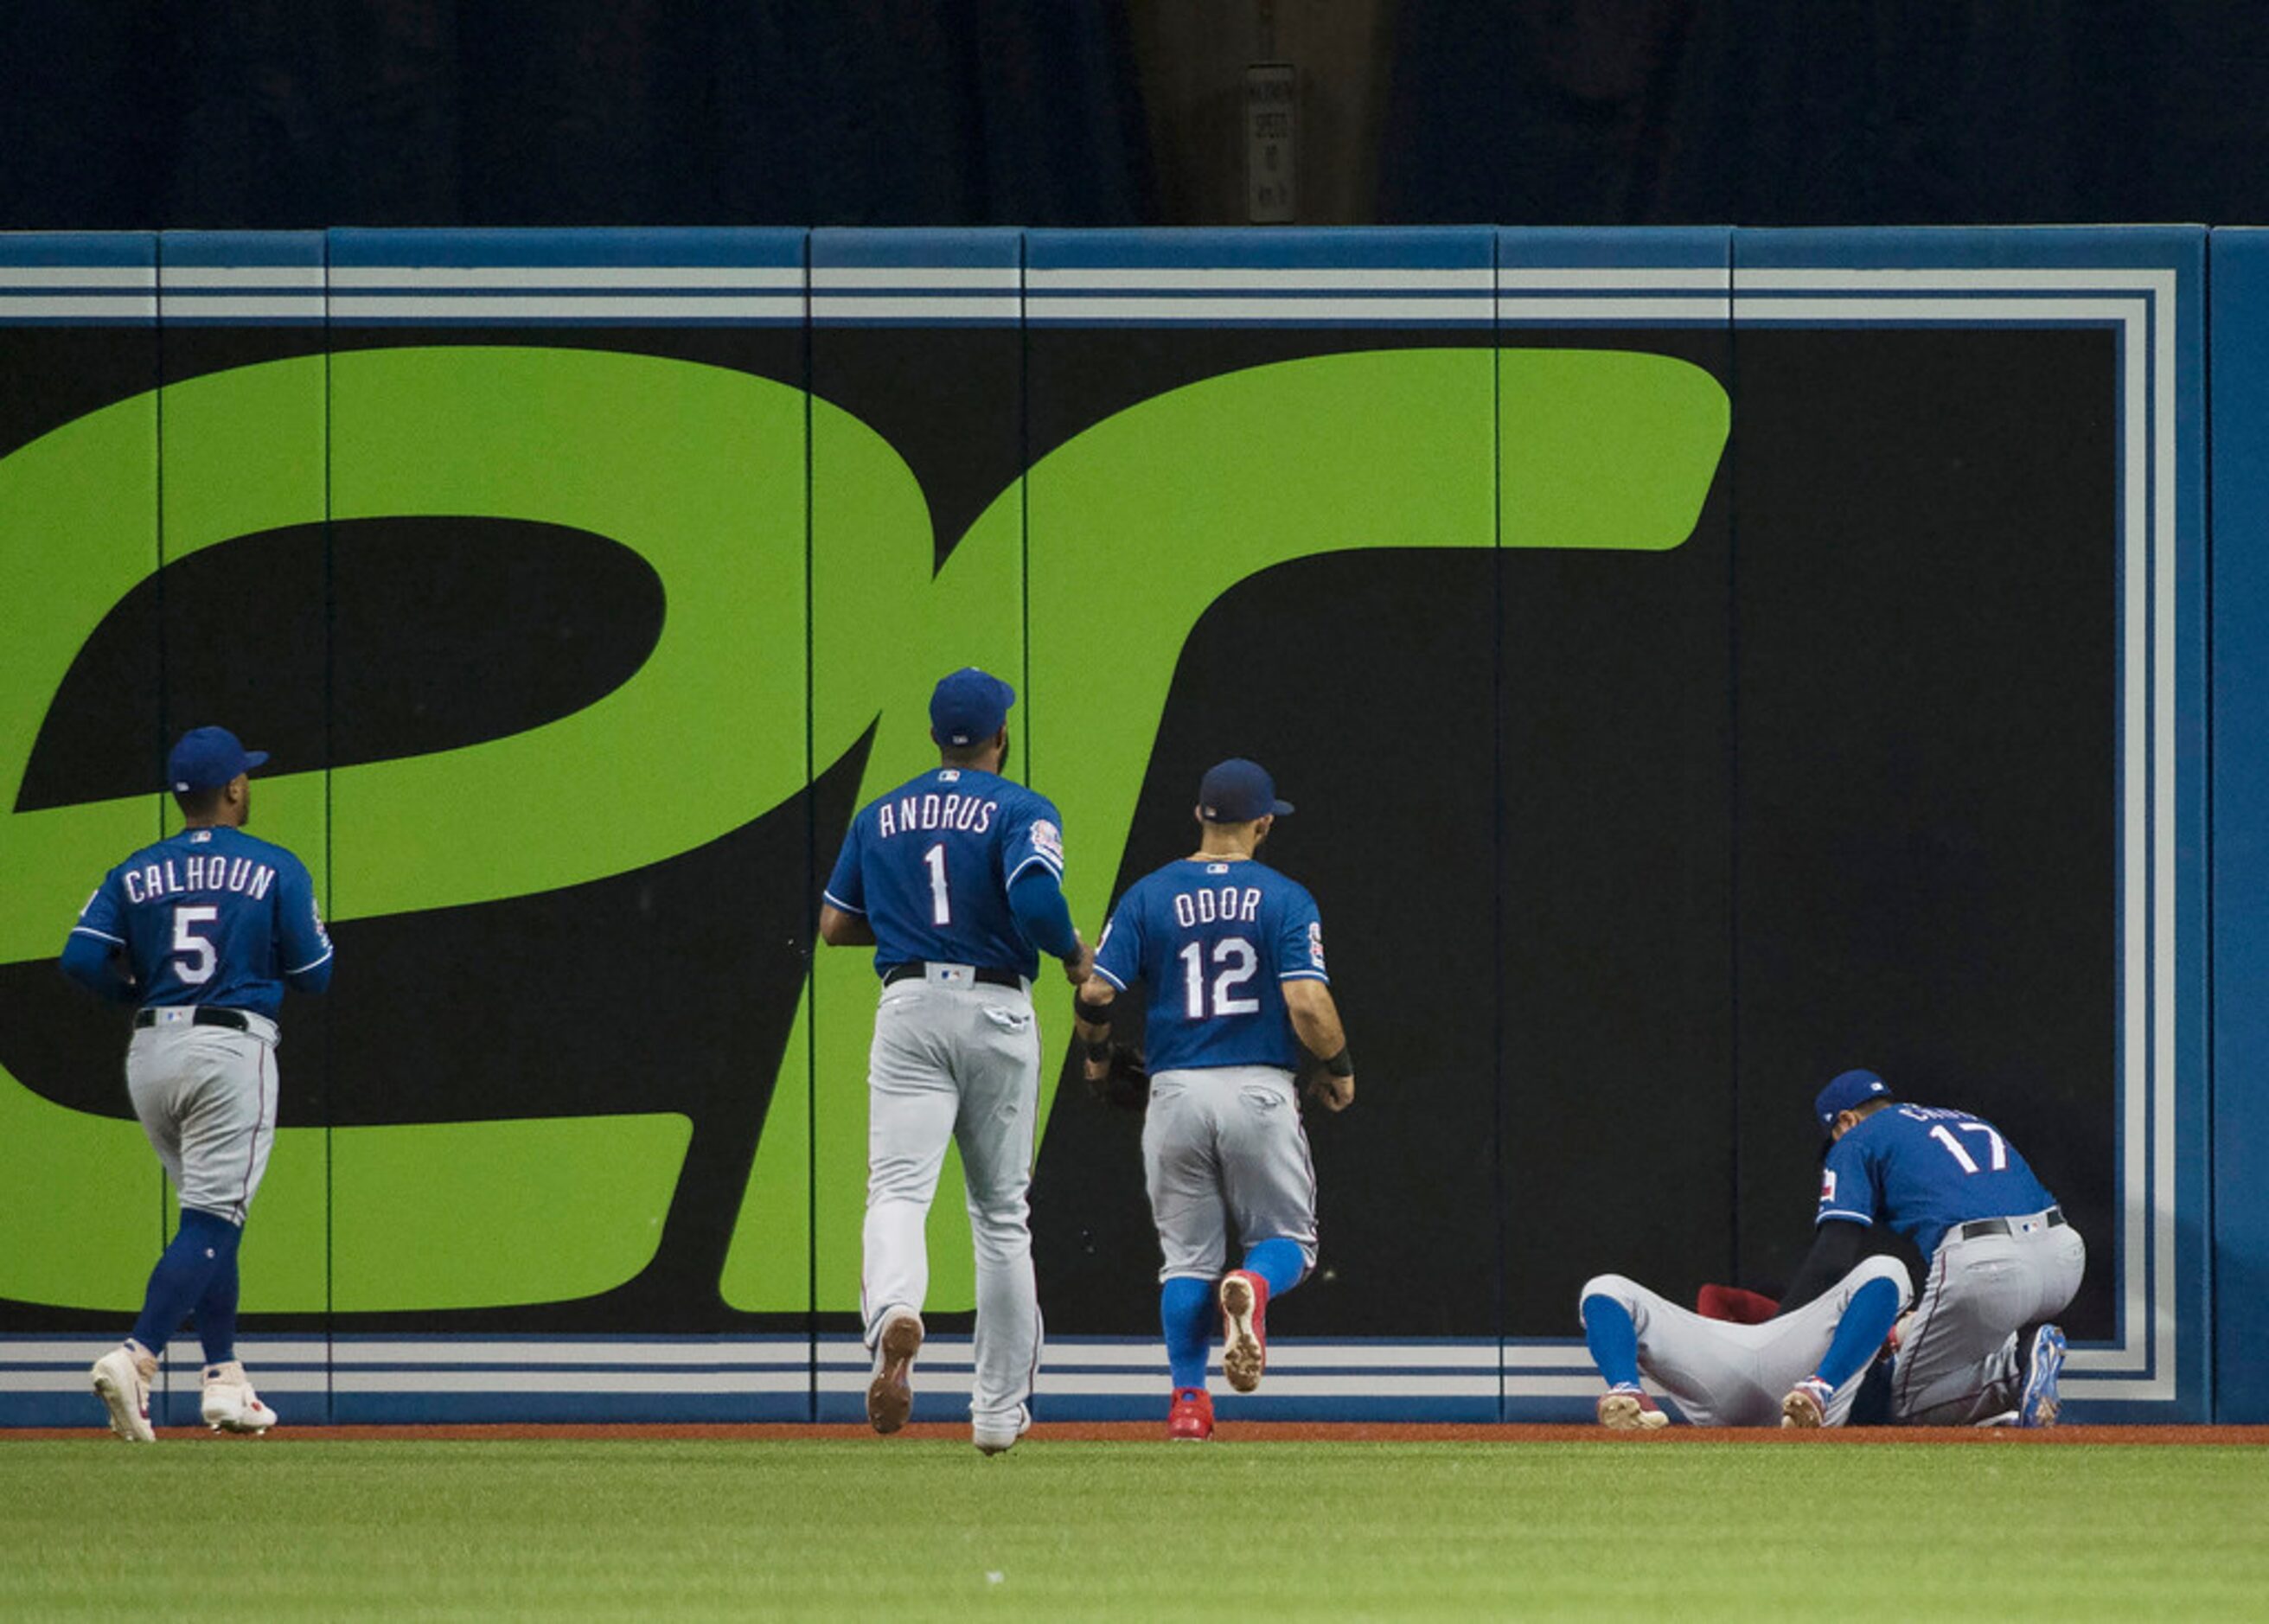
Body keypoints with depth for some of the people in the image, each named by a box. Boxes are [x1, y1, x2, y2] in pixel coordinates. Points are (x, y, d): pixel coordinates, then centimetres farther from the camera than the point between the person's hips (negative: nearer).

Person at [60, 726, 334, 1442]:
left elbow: (82, 959, -3)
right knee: (212, 1218, -8)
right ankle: (136, 1356, -27)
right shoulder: (276, 870, -1)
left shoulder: (137, 874, 7)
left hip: (151, 1053, 5)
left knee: (212, 1217, 18)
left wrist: (143, 990, 14)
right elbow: (313, 973, -1)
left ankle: (225, 1378, 16)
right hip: (234, 1049, -5)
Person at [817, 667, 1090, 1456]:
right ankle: (999, 1410, 15)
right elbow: (1036, 901, -19)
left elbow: (835, 925, 15)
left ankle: (895, 1316, -46)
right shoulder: (1022, 811, -1)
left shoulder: (879, 817, 12)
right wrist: (1074, 954, 0)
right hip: (996, 1012, -1)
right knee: (1001, 1212, 11)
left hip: (909, 1011, 1)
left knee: (899, 1190, -12)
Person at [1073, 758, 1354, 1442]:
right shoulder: (1285, 899, -3)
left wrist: (1096, 1054, 17)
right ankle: (1253, 1287, -24)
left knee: (1186, 1257, 13)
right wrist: (1340, 1069, 6)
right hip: (1261, 1091, -2)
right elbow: (1308, 1004, -13)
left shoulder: (1148, 897, 3)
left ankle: (1188, 1399, 3)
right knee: (1288, 1239, 11)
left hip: (1176, 1094, 2)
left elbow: (1096, 994, -4)